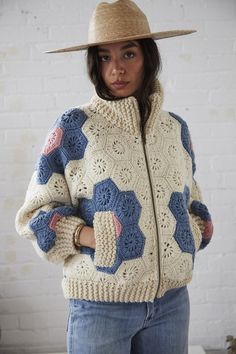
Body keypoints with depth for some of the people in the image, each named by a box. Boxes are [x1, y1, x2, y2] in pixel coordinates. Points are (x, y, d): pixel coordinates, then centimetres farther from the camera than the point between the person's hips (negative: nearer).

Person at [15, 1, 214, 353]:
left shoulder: (176, 128, 7)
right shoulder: (73, 128, -6)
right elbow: (36, 210, -3)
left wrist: (194, 232, 1)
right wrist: (83, 236, -18)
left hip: (172, 299, 4)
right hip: (102, 301, -4)